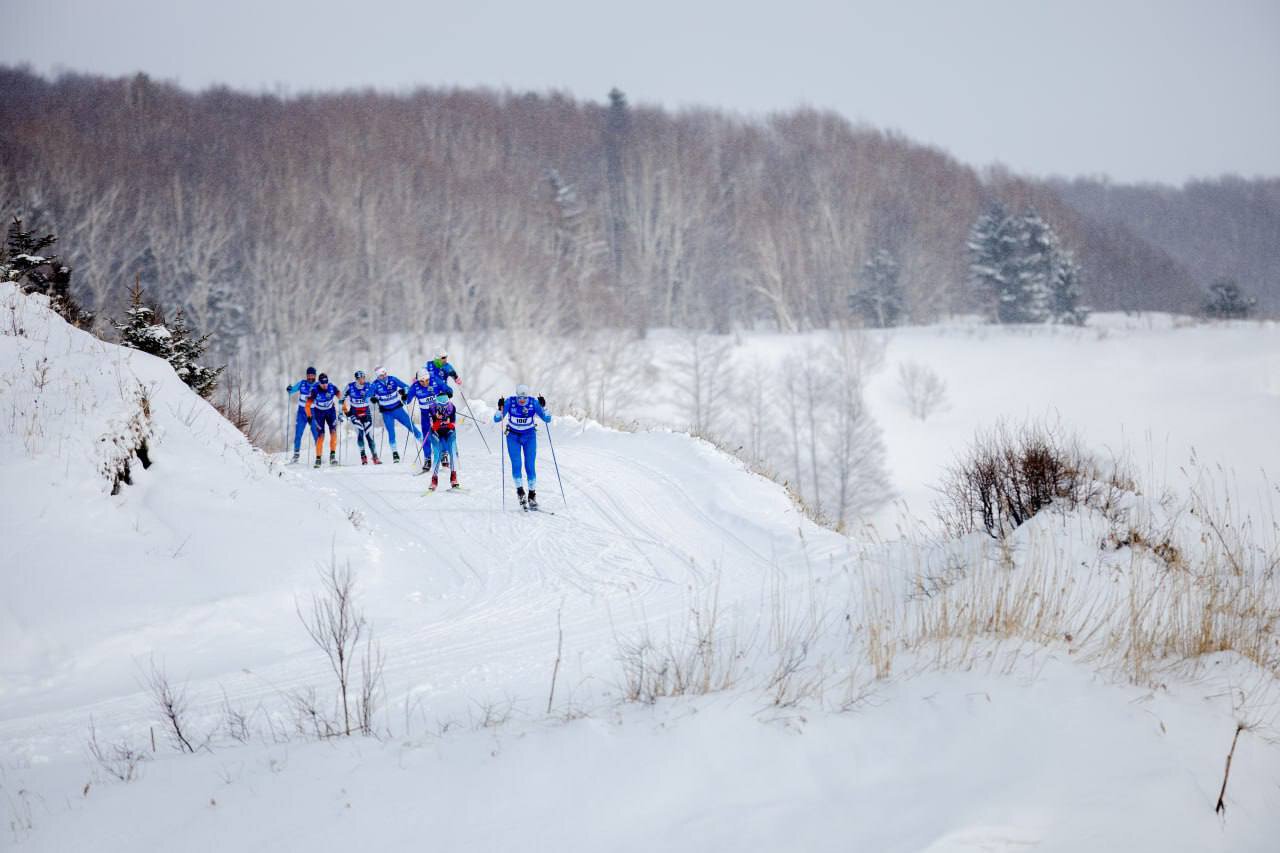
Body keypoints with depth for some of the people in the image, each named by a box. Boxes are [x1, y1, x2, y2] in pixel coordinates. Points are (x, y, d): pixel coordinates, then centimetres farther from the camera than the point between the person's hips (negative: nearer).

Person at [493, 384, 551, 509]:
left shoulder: (534, 403, -17)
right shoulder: (510, 402, -18)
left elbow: (547, 419, -16)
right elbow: (497, 419, -17)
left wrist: (543, 407, -32)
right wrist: (500, 408, -35)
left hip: (529, 436, 0)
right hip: (513, 436, 0)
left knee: (530, 466, -6)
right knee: (516, 465, -12)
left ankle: (532, 495, 4)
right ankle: (520, 491, 5)